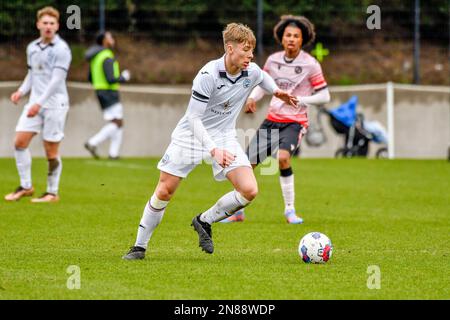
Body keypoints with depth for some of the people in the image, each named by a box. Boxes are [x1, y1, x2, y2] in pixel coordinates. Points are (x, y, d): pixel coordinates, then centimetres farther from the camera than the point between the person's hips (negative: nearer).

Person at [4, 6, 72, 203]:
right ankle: (25, 186, 8)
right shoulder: (32, 48, 12)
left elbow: (57, 80, -16)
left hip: (54, 104, -6)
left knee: (51, 150, -1)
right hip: (35, 102, 6)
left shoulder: (61, 49, -9)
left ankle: (52, 192, 10)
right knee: (20, 142, -2)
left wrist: (39, 103, -21)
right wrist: (21, 91, 5)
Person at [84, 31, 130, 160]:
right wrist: (123, 77, -7)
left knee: (118, 123, 10)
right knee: (116, 123, -10)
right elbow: (110, 79, -23)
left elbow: (90, 78, 18)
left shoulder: (95, 57, 13)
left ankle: (114, 153, 6)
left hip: (101, 91, 10)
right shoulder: (107, 58, -17)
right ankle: (93, 143, -17)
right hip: (109, 93, -10)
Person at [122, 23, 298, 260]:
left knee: (249, 190, -14)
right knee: (164, 192, -2)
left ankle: (204, 221, 9)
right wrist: (213, 150, -33)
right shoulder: (208, 75, -25)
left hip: (224, 136, 4)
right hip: (191, 134, -4)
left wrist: (277, 92, 13)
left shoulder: (252, 72, -8)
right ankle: (140, 246, 14)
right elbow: (193, 117, -25)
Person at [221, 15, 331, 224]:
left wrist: (298, 100, -18)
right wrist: (252, 99, -1)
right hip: (272, 120, 5)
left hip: (295, 122, -5)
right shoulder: (273, 60, 4)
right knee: (247, 163, 0)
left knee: (283, 157, -32)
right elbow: (263, 84, 20)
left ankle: (290, 209, -17)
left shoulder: (310, 65, -9)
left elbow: (324, 96, -6)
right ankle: (237, 211, 19)